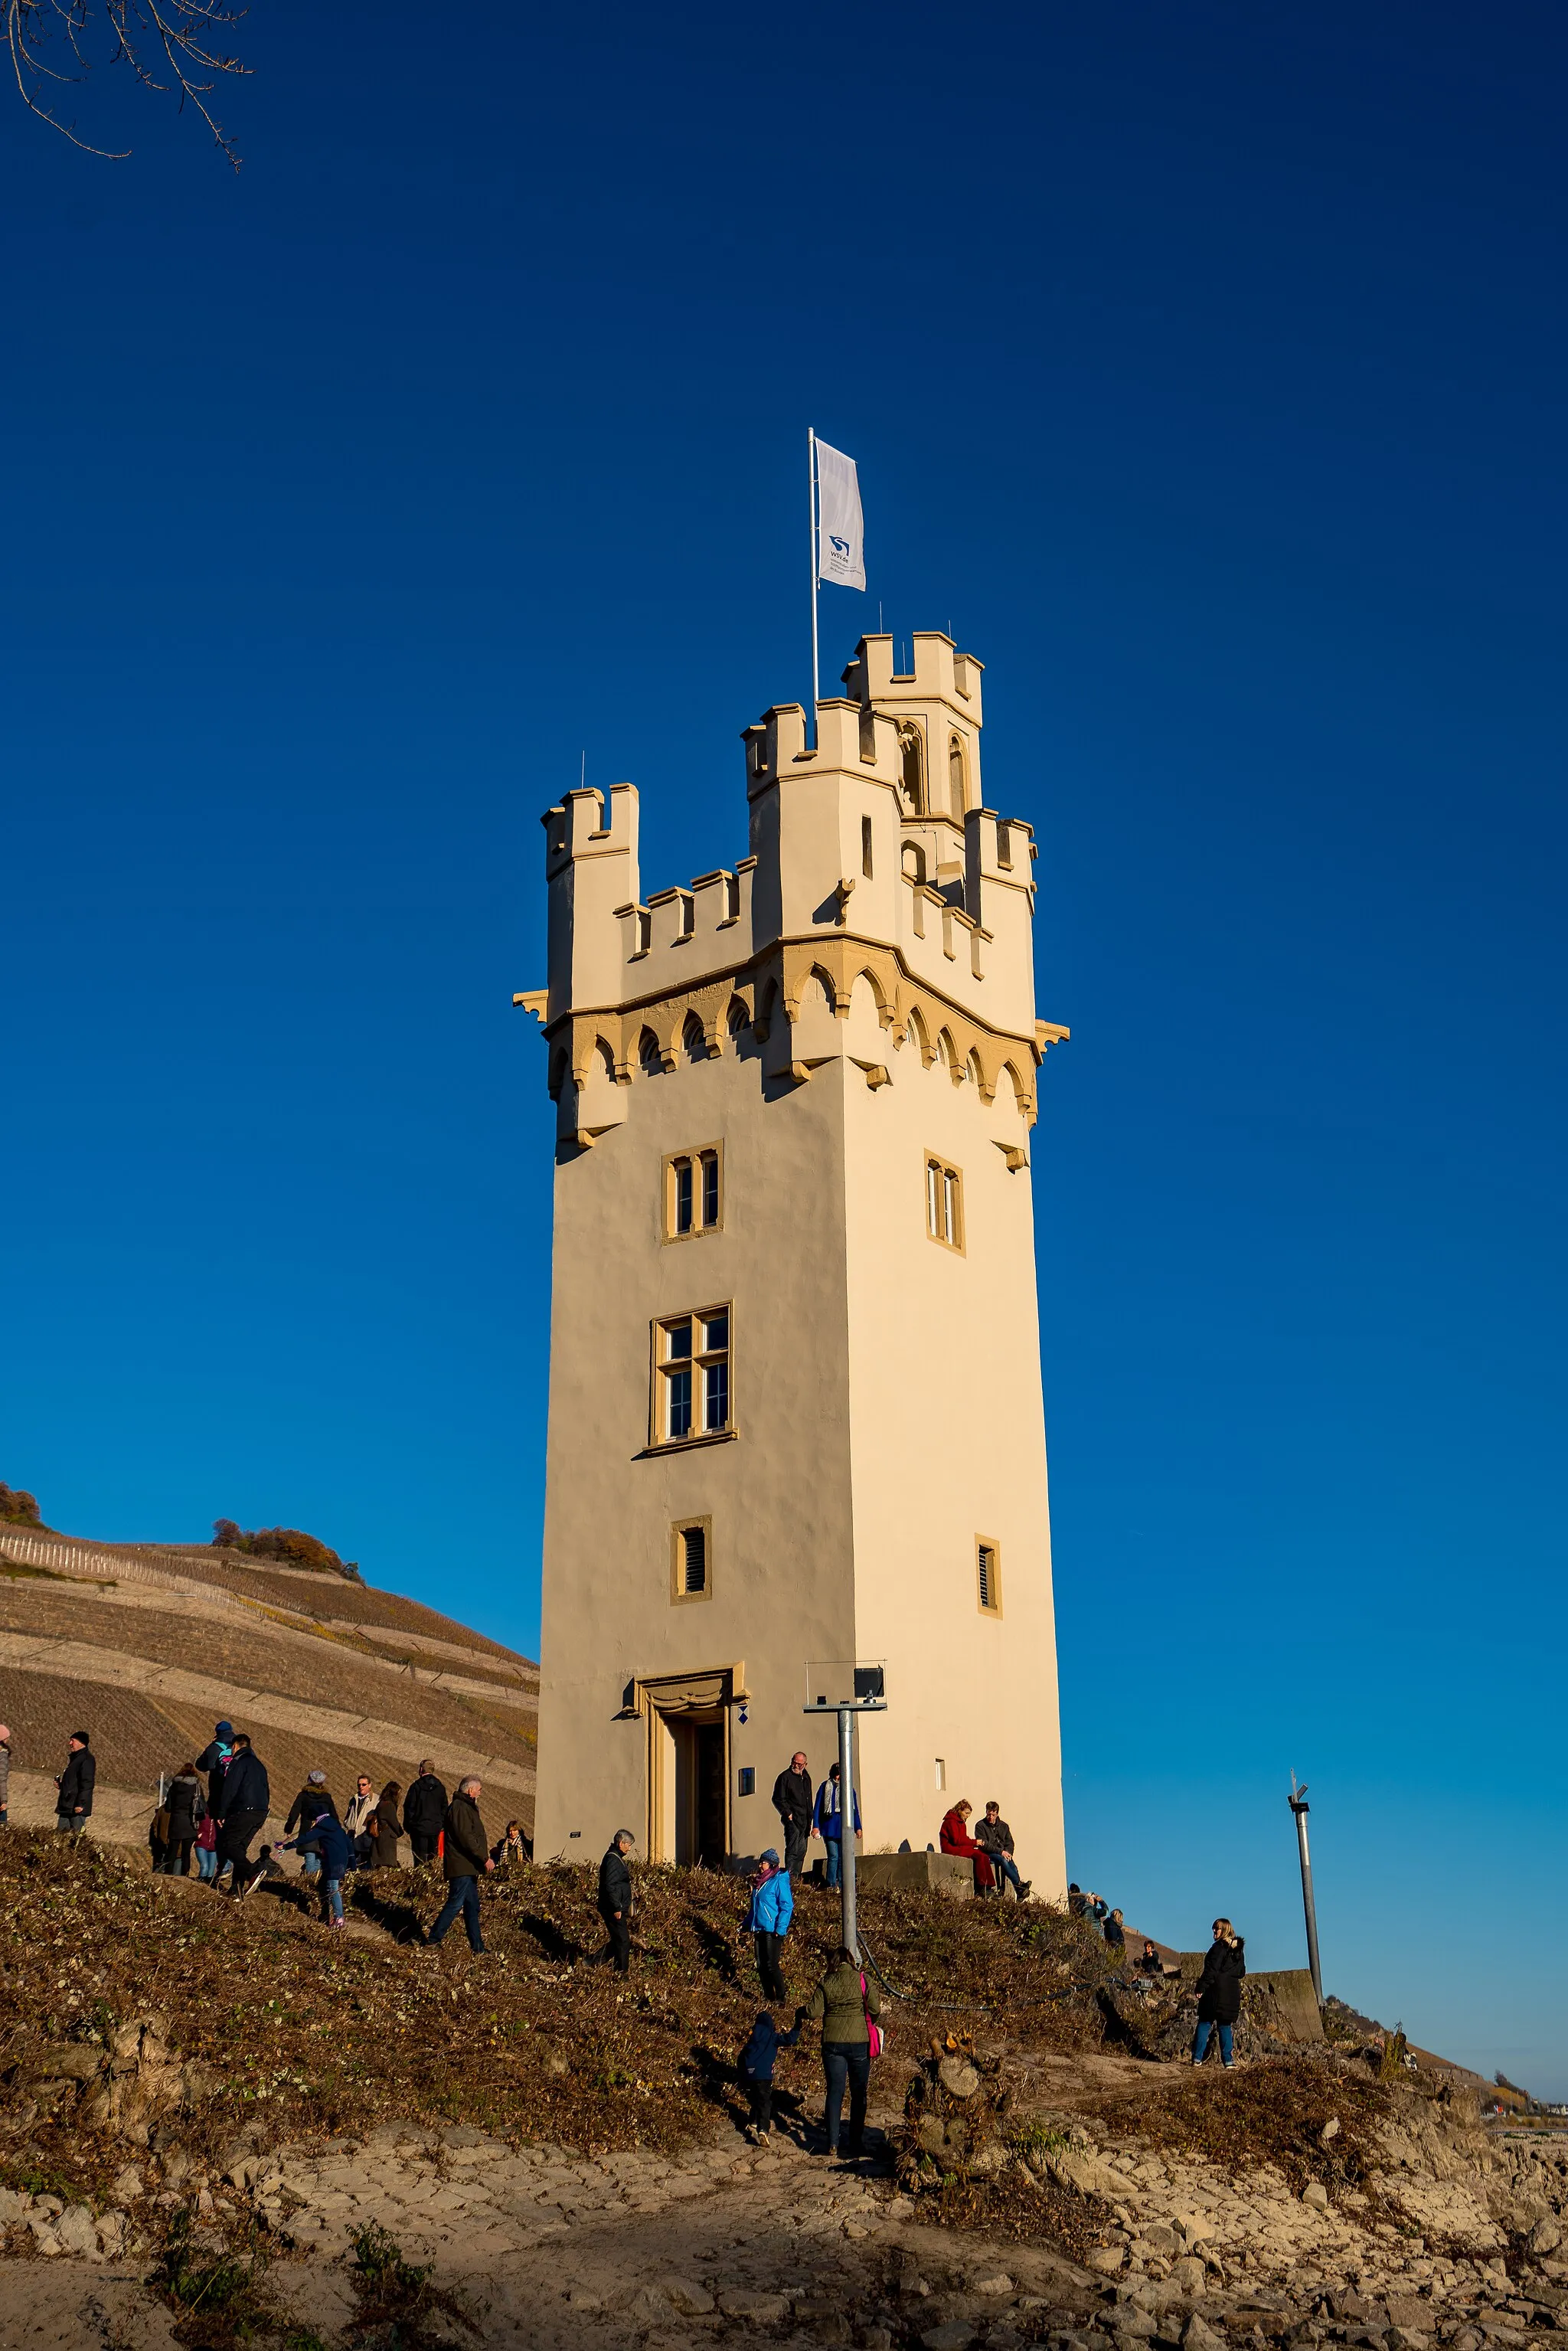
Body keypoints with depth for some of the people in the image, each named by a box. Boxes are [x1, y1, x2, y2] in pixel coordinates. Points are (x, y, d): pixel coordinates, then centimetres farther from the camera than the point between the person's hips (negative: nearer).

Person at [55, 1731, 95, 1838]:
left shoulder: (87, 1759, -11)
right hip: (67, 1807, 10)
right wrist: (60, 1785, 10)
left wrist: (80, 1803, -24)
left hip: (77, 1808, -10)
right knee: (61, 1834, 7)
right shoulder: (75, 1758, 20)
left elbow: (87, 1783, -19)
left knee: (76, 1835, -9)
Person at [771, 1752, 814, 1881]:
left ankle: (796, 1878, 18)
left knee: (802, 1851, 11)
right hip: (792, 1819, -8)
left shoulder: (806, 1778, 15)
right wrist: (788, 1814, -14)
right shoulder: (785, 1777, -8)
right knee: (793, 1850, -13)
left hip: (804, 1820, 8)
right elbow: (778, 1799, -9)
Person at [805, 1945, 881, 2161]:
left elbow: (814, 2013, -6)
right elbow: (875, 2010, -10)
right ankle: (856, 2143, 15)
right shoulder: (863, 1980, -4)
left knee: (834, 2092, 8)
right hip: (859, 2042, -1)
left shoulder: (826, 1983, -2)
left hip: (832, 2043, 1)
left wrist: (801, 2012, 14)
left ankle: (832, 2144, 7)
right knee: (858, 2094, 12)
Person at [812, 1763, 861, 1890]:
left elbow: (855, 1810, 16)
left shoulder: (849, 1789, 11)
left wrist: (858, 1827, 11)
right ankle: (832, 1886, -3)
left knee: (843, 1858, 5)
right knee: (833, 1856, -8)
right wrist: (815, 1826, -6)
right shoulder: (826, 1787, 2)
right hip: (829, 1827, -3)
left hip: (844, 1828, 3)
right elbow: (817, 1808, 1)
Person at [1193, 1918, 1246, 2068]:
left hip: (1216, 1991, -6)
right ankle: (1228, 2059, 5)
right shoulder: (1239, 1949, 12)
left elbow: (1211, 1970, -16)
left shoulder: (1219, 1947, -11)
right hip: (1232, 1992, 6)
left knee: (1205, 2023, 1)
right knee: (1225, 2026, 12)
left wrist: (1201, 1988, -14)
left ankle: (1197, 2058, -2)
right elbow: (1242, 1972, 17)